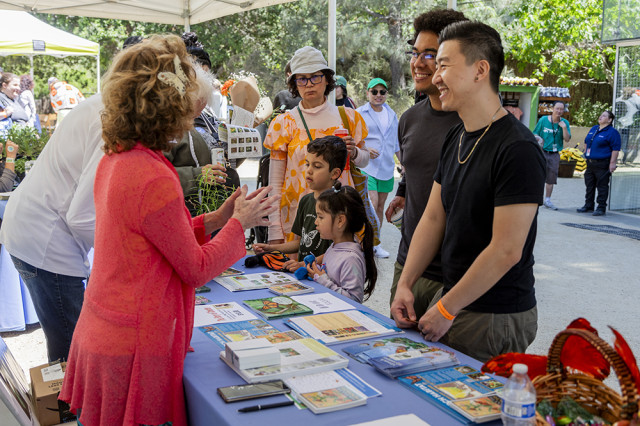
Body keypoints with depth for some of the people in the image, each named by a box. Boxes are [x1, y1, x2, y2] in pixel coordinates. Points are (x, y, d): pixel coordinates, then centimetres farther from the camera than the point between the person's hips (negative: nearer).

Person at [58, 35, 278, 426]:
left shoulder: (114, 160, 3)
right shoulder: (154, 179, -25)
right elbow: (197, 269, -15)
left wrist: (215, 220, 10)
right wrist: (239, 223, -2)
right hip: (133, 350, -9)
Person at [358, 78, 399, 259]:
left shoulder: (391, 114, 14)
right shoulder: (359, 113, 0)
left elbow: (396, 142, 22)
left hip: (386, 167, 5)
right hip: (366, 166, -5)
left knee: (380, 206, 9)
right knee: (372, 206, -16)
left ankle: (376, 244, 18)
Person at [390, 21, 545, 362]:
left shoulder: (518, 149, -20)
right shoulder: (455, 138, 8)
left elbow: (506, 251, -22)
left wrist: (445, 310, -16)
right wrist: (404, 285, 1)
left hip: (496, 318, -8)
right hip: (451, 298, 8)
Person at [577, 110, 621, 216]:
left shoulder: (612, 132, -9)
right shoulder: (594, 129, 14)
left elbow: (616, 149, -14)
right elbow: (586, 142, 27)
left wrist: (612, 163, -18)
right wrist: (586, 153, 20)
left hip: (602, 164, -8)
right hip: (590, 163, 8)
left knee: (602, 186, -4)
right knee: (589, 185, 12)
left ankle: (601, 208, 2)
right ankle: (588, 205, 22)